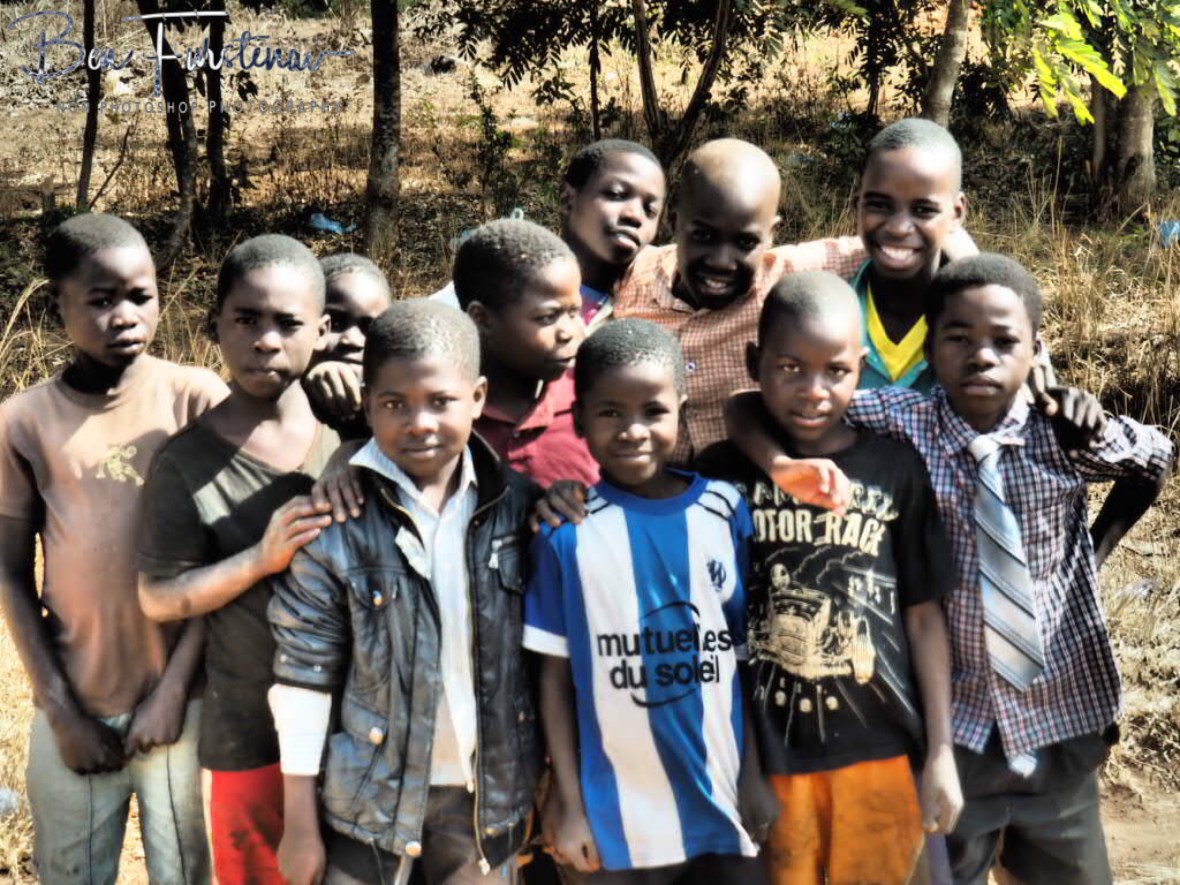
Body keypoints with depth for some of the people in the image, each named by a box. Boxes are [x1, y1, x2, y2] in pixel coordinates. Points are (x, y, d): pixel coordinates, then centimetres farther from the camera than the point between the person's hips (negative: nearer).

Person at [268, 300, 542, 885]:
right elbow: (304, 672, -8)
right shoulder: (334, 518, -12)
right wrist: (300, 823, -7)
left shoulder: (516, 504, -2)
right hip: (374, 794, -3)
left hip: (488, 793, 3)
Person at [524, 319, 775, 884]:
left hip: (725, 807, 2)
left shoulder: (726, 511, -1)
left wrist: (758, 777, 3)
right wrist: (568, 803, -2)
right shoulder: (566, 529, -6)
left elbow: (747, 658, 5)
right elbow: (556, 674, -2)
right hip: (618, 818, -1)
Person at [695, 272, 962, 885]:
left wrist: (941, 751, 2)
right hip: (764, 755, -1)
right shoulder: (722, 473, -3)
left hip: (882, 750, 1)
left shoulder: (896, 470, -1)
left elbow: (924, 616, 3)